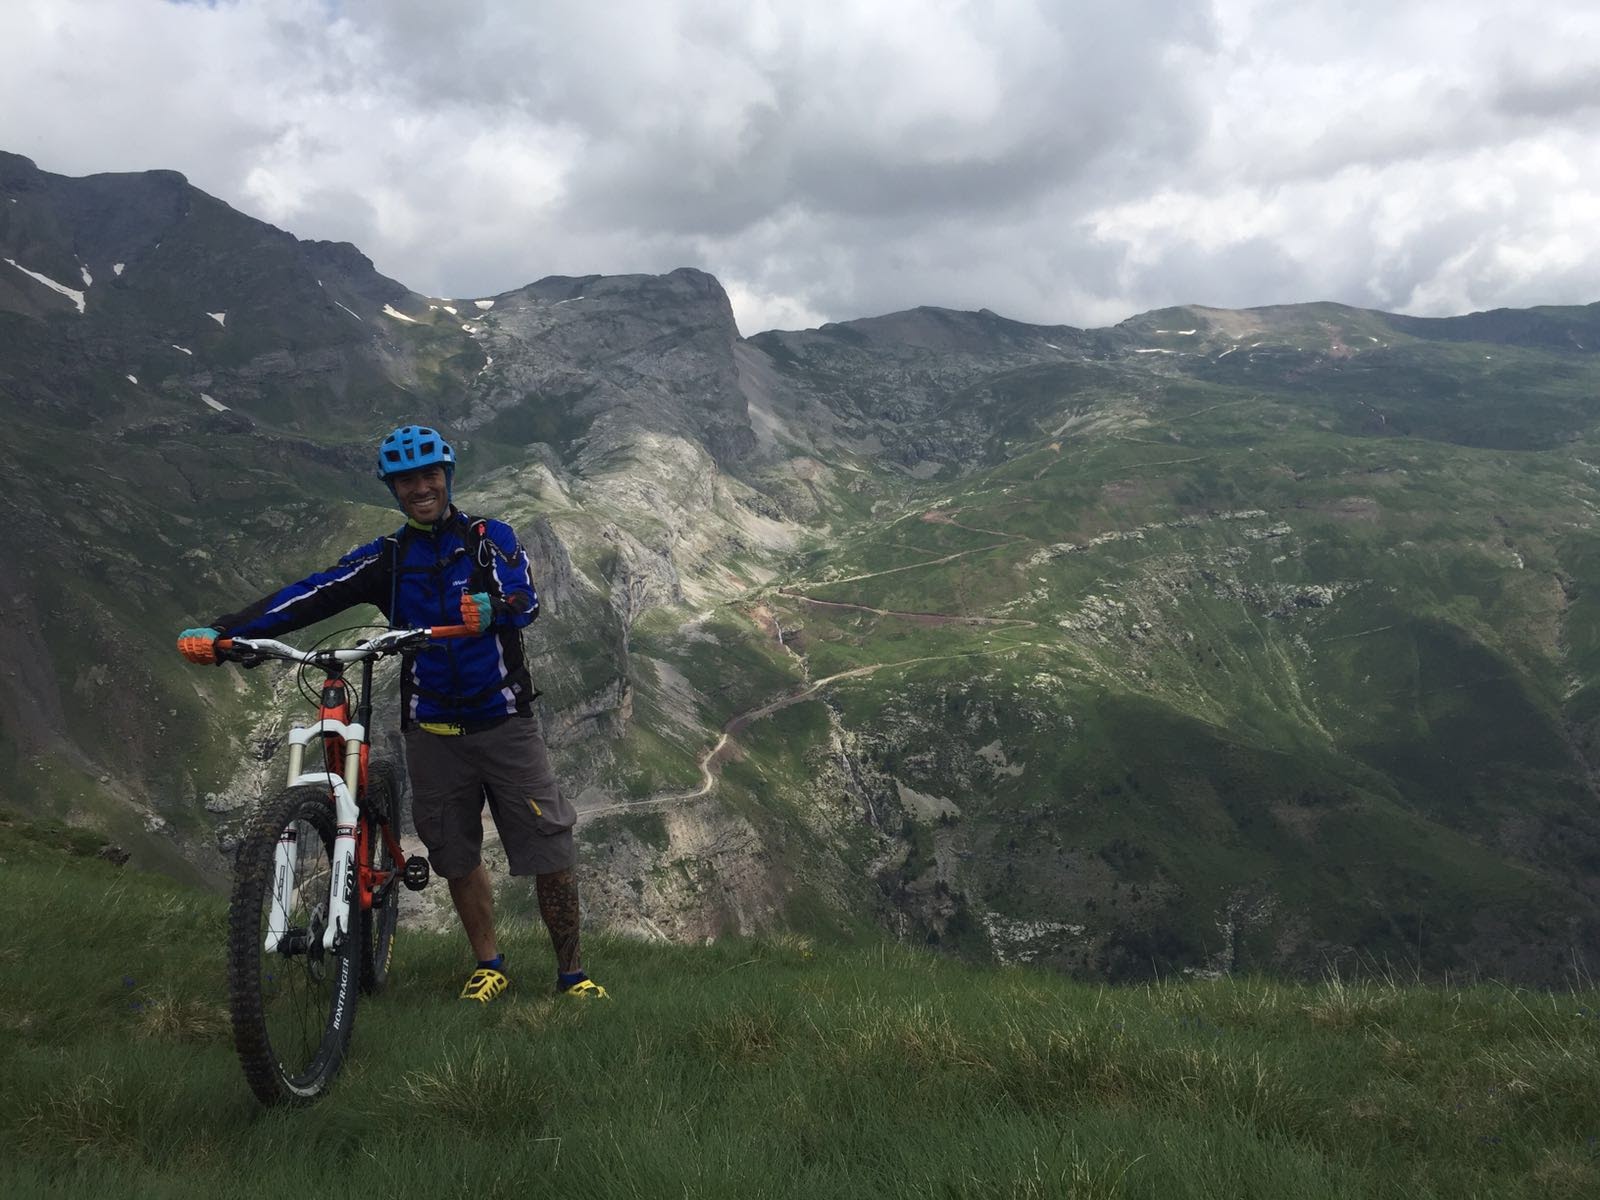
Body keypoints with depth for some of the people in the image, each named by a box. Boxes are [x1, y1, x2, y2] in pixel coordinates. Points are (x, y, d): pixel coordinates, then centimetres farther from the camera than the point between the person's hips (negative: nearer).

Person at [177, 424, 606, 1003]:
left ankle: (572, 973, 10)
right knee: (456, 855, 11)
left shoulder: (491, 538, -1)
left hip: (505, 722, -2)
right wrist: (221, 630, -20)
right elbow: (311, 595, -7)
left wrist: (492, 606, -43)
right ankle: (488, 965, 28)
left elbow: (526, 600, -18)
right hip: (433, 732, 3)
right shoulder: (386, 558, 5)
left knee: (551, 850, -4)